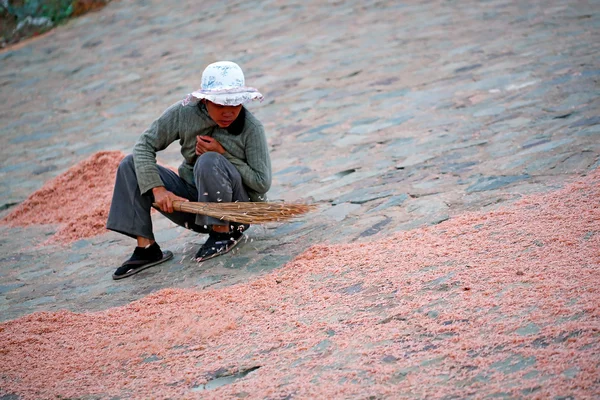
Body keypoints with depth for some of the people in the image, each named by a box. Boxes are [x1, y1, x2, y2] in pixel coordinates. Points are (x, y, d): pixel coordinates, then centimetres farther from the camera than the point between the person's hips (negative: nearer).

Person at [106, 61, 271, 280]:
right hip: (192, 202, 5)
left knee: (209, 162, -34)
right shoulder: (183, 113, -10)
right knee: (131, 165, -9)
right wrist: (157, 188, -23)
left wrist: (222, 154, -23)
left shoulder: (251, 128, -17)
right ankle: (146, 247, -11)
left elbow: (262, 183, -17)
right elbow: (144, 145, -9)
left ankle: (224, 233, -13)